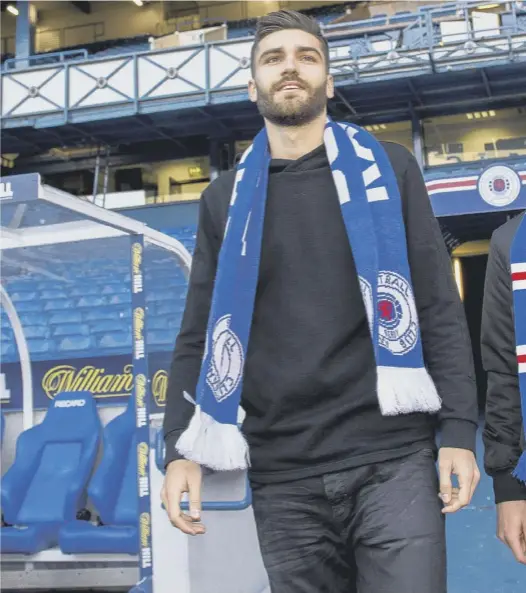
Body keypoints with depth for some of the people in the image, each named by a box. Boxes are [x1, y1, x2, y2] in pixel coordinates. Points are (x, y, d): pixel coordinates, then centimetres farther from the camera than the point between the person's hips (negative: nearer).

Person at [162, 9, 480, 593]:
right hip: (283, 477, 2)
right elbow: (199, 335, 9)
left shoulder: (386, 169, 7)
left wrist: (459, 429, -6)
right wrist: (180, 448, -3)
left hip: (392, 458, -1)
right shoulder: (226, 198, 11)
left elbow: (440, 308, 4)